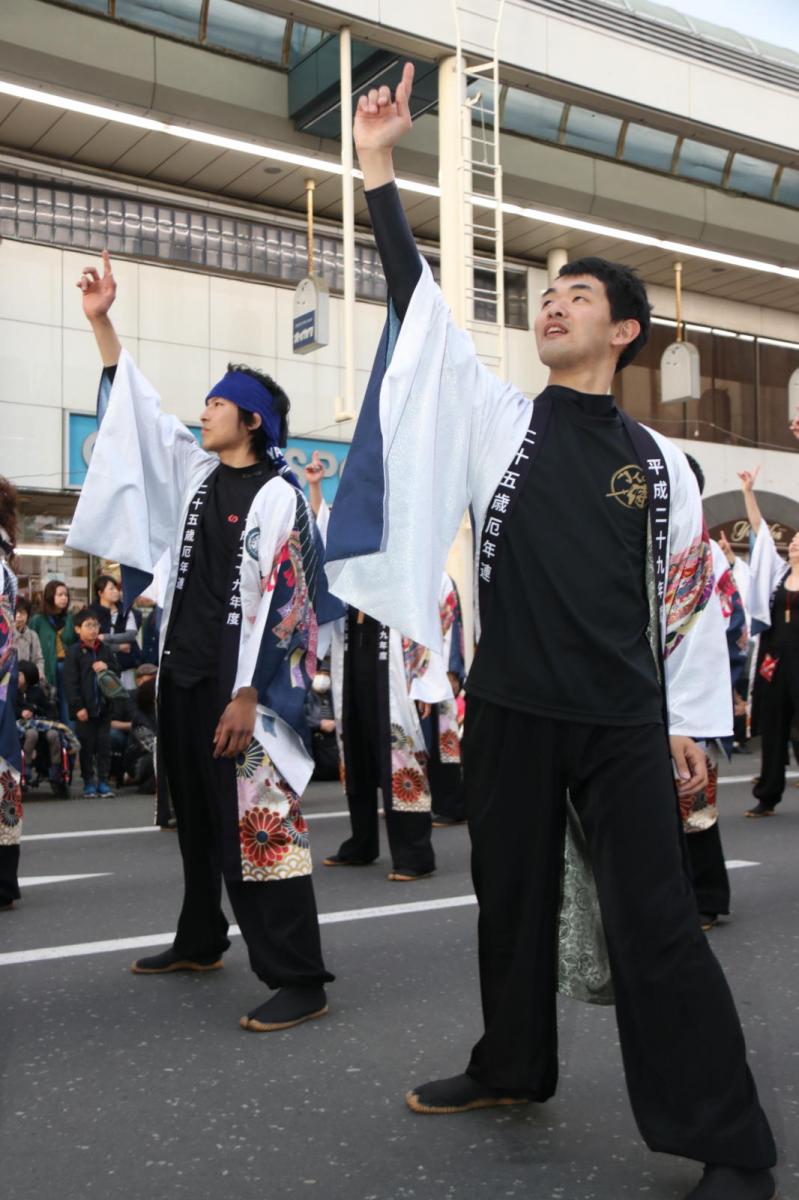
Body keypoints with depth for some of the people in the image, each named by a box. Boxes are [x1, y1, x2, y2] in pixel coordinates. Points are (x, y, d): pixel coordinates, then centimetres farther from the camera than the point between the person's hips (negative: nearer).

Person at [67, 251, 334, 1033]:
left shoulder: (277, 495, -10)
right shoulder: (198, 473, 11)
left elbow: (274, 601, -16)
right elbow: (139, 410, 17)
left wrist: (246, 695, -21)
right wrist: (101, 323, 13)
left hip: (236, 679, -8)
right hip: (183, 671, 8)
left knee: (256, 822, -9)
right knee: (196, 813, 18)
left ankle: (300, 981, -4)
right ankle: (199, 942, 35)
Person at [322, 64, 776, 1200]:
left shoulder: (658, 460, 5)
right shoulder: (499, 418, 6)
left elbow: (689, 597, 8)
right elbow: (419, 302, 1)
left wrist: (687, 724, 4)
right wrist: (379, 170, -2)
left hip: (624, 723, -2)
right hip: (509, 712, 2)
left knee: (655, 923, -2)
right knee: (513, 897, 15)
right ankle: (514, 1066, 37)